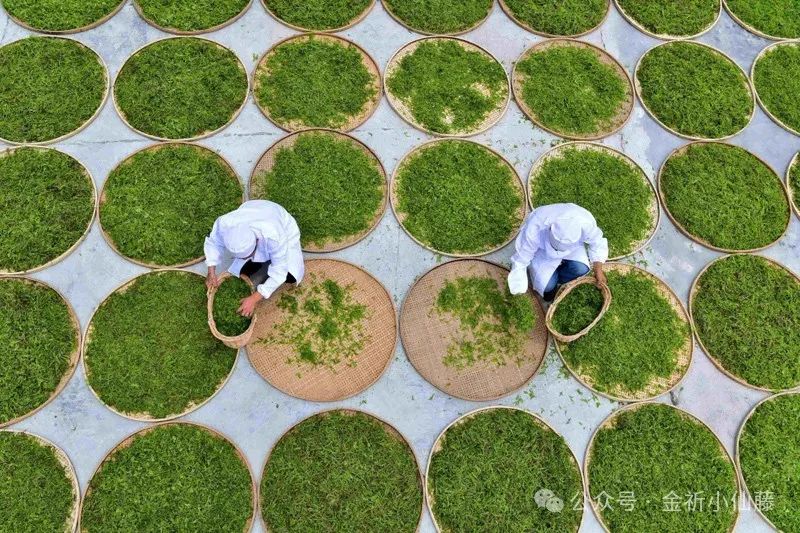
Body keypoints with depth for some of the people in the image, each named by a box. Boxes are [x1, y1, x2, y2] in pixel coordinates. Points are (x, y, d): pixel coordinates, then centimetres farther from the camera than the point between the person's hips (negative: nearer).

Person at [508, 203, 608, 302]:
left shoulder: (586, 223, -36)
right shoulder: (534, 229, -41)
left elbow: (596, 242, -12)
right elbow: (520, 261, -28)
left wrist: (598, 271, -8)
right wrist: (519, 292, -23)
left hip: (572, 247, 2)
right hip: (542, 251, -2)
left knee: (581, 269, -25)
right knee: (547, 286, -21)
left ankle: (557, 281, 3)